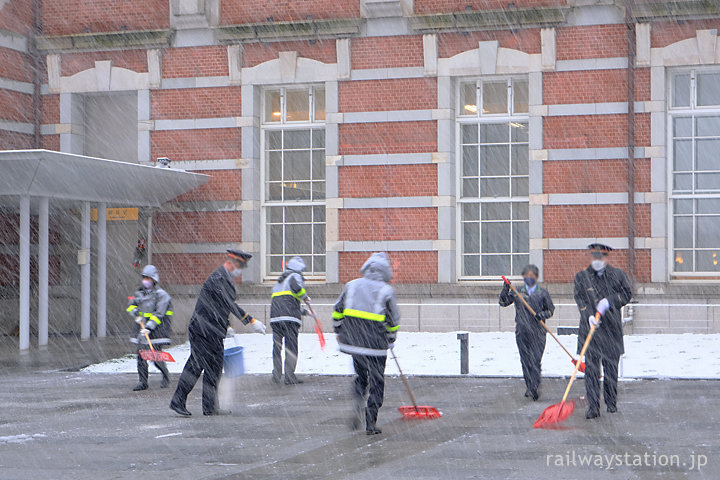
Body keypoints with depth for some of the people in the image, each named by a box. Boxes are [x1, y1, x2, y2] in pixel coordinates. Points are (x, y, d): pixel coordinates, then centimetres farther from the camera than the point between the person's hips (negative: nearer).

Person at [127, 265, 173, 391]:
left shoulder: (161, 295, -7)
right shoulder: (140, 293, 13)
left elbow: (159, 314, -15)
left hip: (156, 329, -5)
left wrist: (149, 327, -24)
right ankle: (143, 382, 3)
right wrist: (136, 313, -8)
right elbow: (130, 305, 15)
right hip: (141, 328, 6)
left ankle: (166, 377, 18)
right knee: (141, 355, -1)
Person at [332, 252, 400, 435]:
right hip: (376, 345, -3)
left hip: (353, 343, 3)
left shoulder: (351, 286, 4)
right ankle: (371, 424, 6)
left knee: (360, 376, 23)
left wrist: (339, 332, 23)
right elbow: (393, 320, 0)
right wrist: (391, 339, 17)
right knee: (376, 383, 7)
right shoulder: (386, 291, -6)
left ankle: (357, 406, 1)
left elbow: (337, 312, 9)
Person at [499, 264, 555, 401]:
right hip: (522, 332, 2)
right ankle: (529, 387, 15)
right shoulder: (517, 292, 9)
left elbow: (551, 309, 11)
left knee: (536, 360, -10)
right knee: (525, 360, 4)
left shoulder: (542, 293, 5)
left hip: (538, 332, -2)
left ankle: (534, 387, -12)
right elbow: (503, 302, 3)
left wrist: (543, 315, -10)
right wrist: (505, 290, -12)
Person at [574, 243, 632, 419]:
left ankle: (611, 402, 23)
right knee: (591, 368, -7)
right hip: (590, 327, -1)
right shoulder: (582, 276, 4)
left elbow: (627, 293, 3)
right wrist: (588, 315, -20)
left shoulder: (617, 274, 7)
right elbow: (580, 299, -3)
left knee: (611, 367, 8)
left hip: (612, 328, 1)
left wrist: (609, 301, -13)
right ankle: (593, 406, -7)